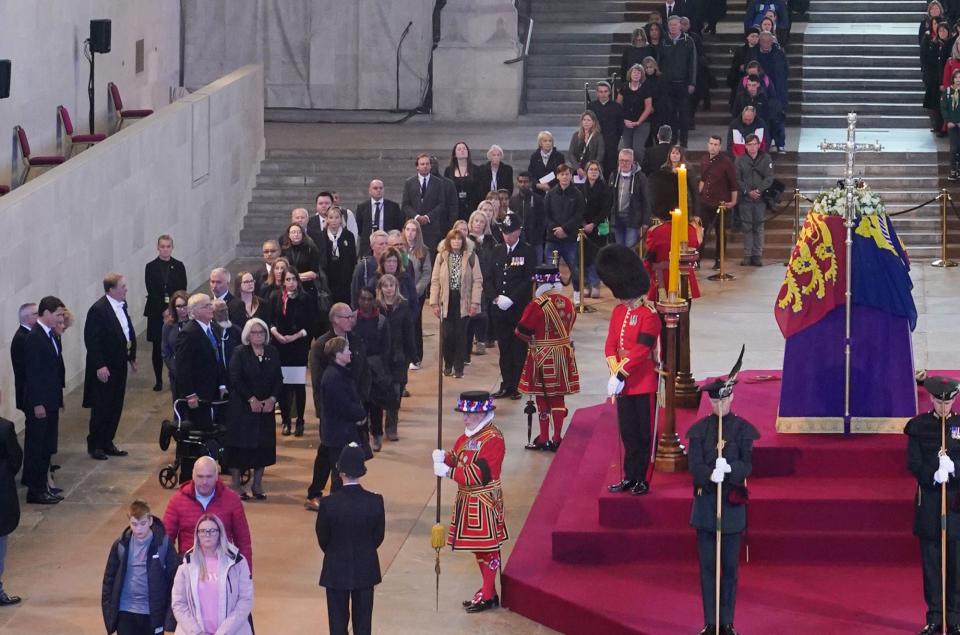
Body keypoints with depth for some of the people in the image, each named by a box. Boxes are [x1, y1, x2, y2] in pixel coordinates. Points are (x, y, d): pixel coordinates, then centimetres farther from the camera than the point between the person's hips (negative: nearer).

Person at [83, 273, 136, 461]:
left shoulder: (122, 305, 6)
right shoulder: (98, 310, -19)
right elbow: (91, 340, -19)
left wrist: (132, 356, 13)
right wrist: (99, 366, -21)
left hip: (119, 365, 8)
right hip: (104, 368, -8)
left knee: (115, 407, 14)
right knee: (101, 408, 0)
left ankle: (107, 443, 23)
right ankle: (94, 446, 11)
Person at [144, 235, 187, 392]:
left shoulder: (178, 266, 5)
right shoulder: (151, 267, 1)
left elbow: (182, 290, 2)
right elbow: (151, 290, -4)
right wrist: (164, 307, -12)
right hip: (156, 311, 0)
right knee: (157, 347, 2)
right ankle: (158, 380, 8)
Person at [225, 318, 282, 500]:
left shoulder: (272, 353, 7)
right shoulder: (240, 353, -4)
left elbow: (278, 379, 5)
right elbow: (236, 379, -11)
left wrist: (272, 399, -11)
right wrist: (251, 399, -18)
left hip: (266, 407, 4)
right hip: (242, 407, -4)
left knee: (263, 446, 6)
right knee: (240, 444, -2)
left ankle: (257, 484, 16)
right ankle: (236, 484, 7)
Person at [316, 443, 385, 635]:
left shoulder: (328, 504, -18)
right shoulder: (375, 501, -13)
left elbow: (322, 539, -5)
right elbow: (379, 536, -1)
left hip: (336, 571, -2)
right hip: (366, 572, 2)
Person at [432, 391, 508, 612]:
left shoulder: (493, 439, -19)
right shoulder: (467, 436, 10)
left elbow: (479, 474, -25)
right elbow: (456, 457, 12)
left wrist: (448, 472, -25)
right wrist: (443, 458, -12)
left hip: (484, 502, -9)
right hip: (467, 499, 9)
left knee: (487, 547, -1)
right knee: (478, 547, 16)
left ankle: (487, 596, 6)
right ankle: (488, 591, 27)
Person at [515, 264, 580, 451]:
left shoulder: (538, 304, -19)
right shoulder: (567, 303, 0)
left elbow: (522, 331, -14)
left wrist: (532, 339, 5)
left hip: (542, 356, -5)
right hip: (563, 354, 5)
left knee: (543, 397, 6)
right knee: (558, 397, 12)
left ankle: (544, 439, 11)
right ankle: (556, 439, 16)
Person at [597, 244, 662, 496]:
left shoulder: (649, 315, -15)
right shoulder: (618, 312, 8)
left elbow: (641, 350, -20)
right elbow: (610, 344, 5)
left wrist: (620, 375, -21)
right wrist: (614, 373, -10)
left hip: (644, 384, -7)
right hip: (623, 384, 7)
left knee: (645, 434, 3)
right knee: (628, 434, 13)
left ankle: (643, 480, 9)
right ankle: (630, 477, 21)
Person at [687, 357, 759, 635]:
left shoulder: (742, 429, 0)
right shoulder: (699, 429, 3)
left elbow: (748, 465, -7)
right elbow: (694, 465, -7)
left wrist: (729, 468, -28)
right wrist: (711, 474, -27)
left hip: (733, 504, -1)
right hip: (705, 502, 1)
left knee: (730, 566, 3)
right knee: (707, 565, 4)